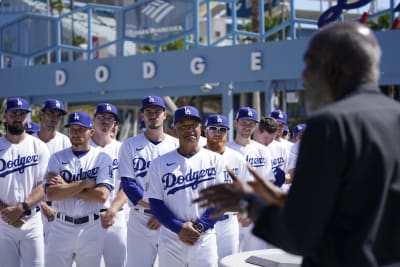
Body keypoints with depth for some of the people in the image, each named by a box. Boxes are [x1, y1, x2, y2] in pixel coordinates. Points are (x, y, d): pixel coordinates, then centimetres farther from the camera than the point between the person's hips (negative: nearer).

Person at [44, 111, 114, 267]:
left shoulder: (102, 158, 0)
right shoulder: (57, 158, 4)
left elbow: (102, 195, -14)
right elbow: (50, 194, -9)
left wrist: (65, 188, -10)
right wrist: (84, 183, -11)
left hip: (91, 228, -1)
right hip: (61, 226, 1)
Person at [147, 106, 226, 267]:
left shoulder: (215, 160, 5)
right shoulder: (160, 163, 5)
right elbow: (156, 203, 0)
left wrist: (199, 226, -11)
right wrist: (179, 227, -13)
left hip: (205, 240, 0)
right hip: (171, 241, 0)